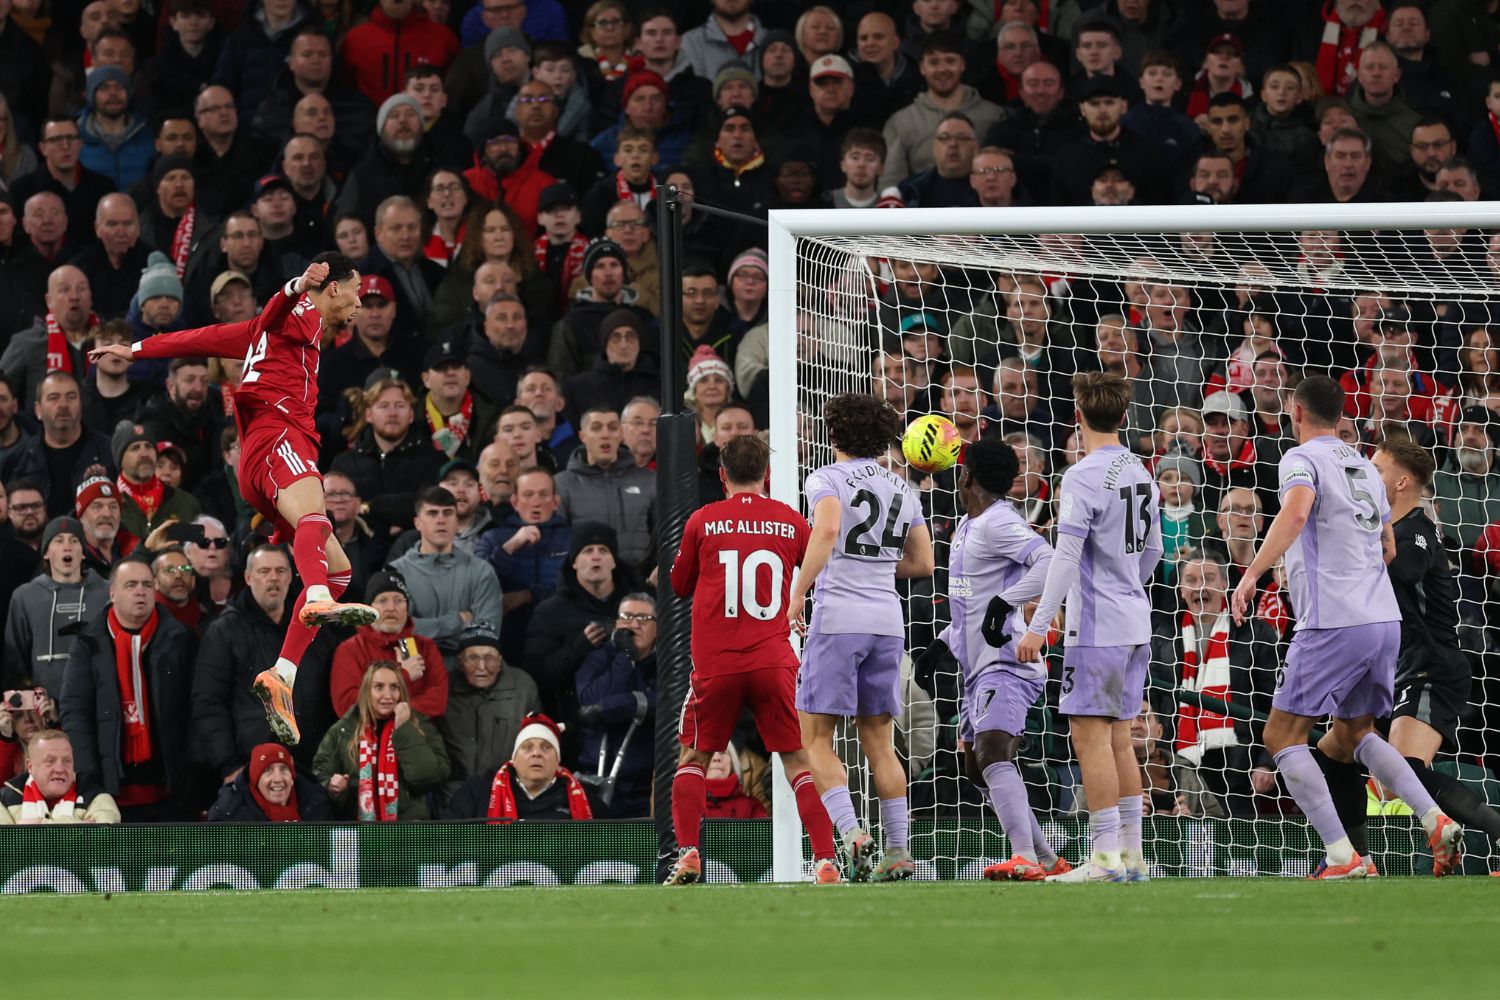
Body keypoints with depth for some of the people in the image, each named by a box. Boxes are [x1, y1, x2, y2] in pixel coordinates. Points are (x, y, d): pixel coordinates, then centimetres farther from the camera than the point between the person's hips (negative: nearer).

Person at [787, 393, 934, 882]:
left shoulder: (827, 479, -2)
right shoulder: (901, 489, 15)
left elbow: (827, 529, -23)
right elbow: (923, 563, 16)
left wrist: (799, 592, -20)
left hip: (839, 617, -6)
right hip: (887, 618, 6)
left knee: (815, 739, -1)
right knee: (878, 740, 11)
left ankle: (853, 834, -18)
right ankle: (898, 851, 7)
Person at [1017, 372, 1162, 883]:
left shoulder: (1083, 477, -14)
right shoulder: (1140, 474, 11)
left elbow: (1066, 557, -19)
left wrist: (1038, 625, -18)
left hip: (1096, 629, -8)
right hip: (1135, 623, 8)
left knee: (1091, 735, -6)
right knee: (1117, 737, 14)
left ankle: (1106, 858, -9)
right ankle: (1131, 854, 14)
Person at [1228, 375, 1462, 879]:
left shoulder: (1302, 459, -5)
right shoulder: (1365, 467, 18)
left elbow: (1295, 513, -27)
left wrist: (1251, 574, -27)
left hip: (1333, 625, -8)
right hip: (1383, 619, 8)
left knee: (1283, 735, 2)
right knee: (1353, 736, 23)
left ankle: (1343, 856, -9)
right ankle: (1437, 822, 1)